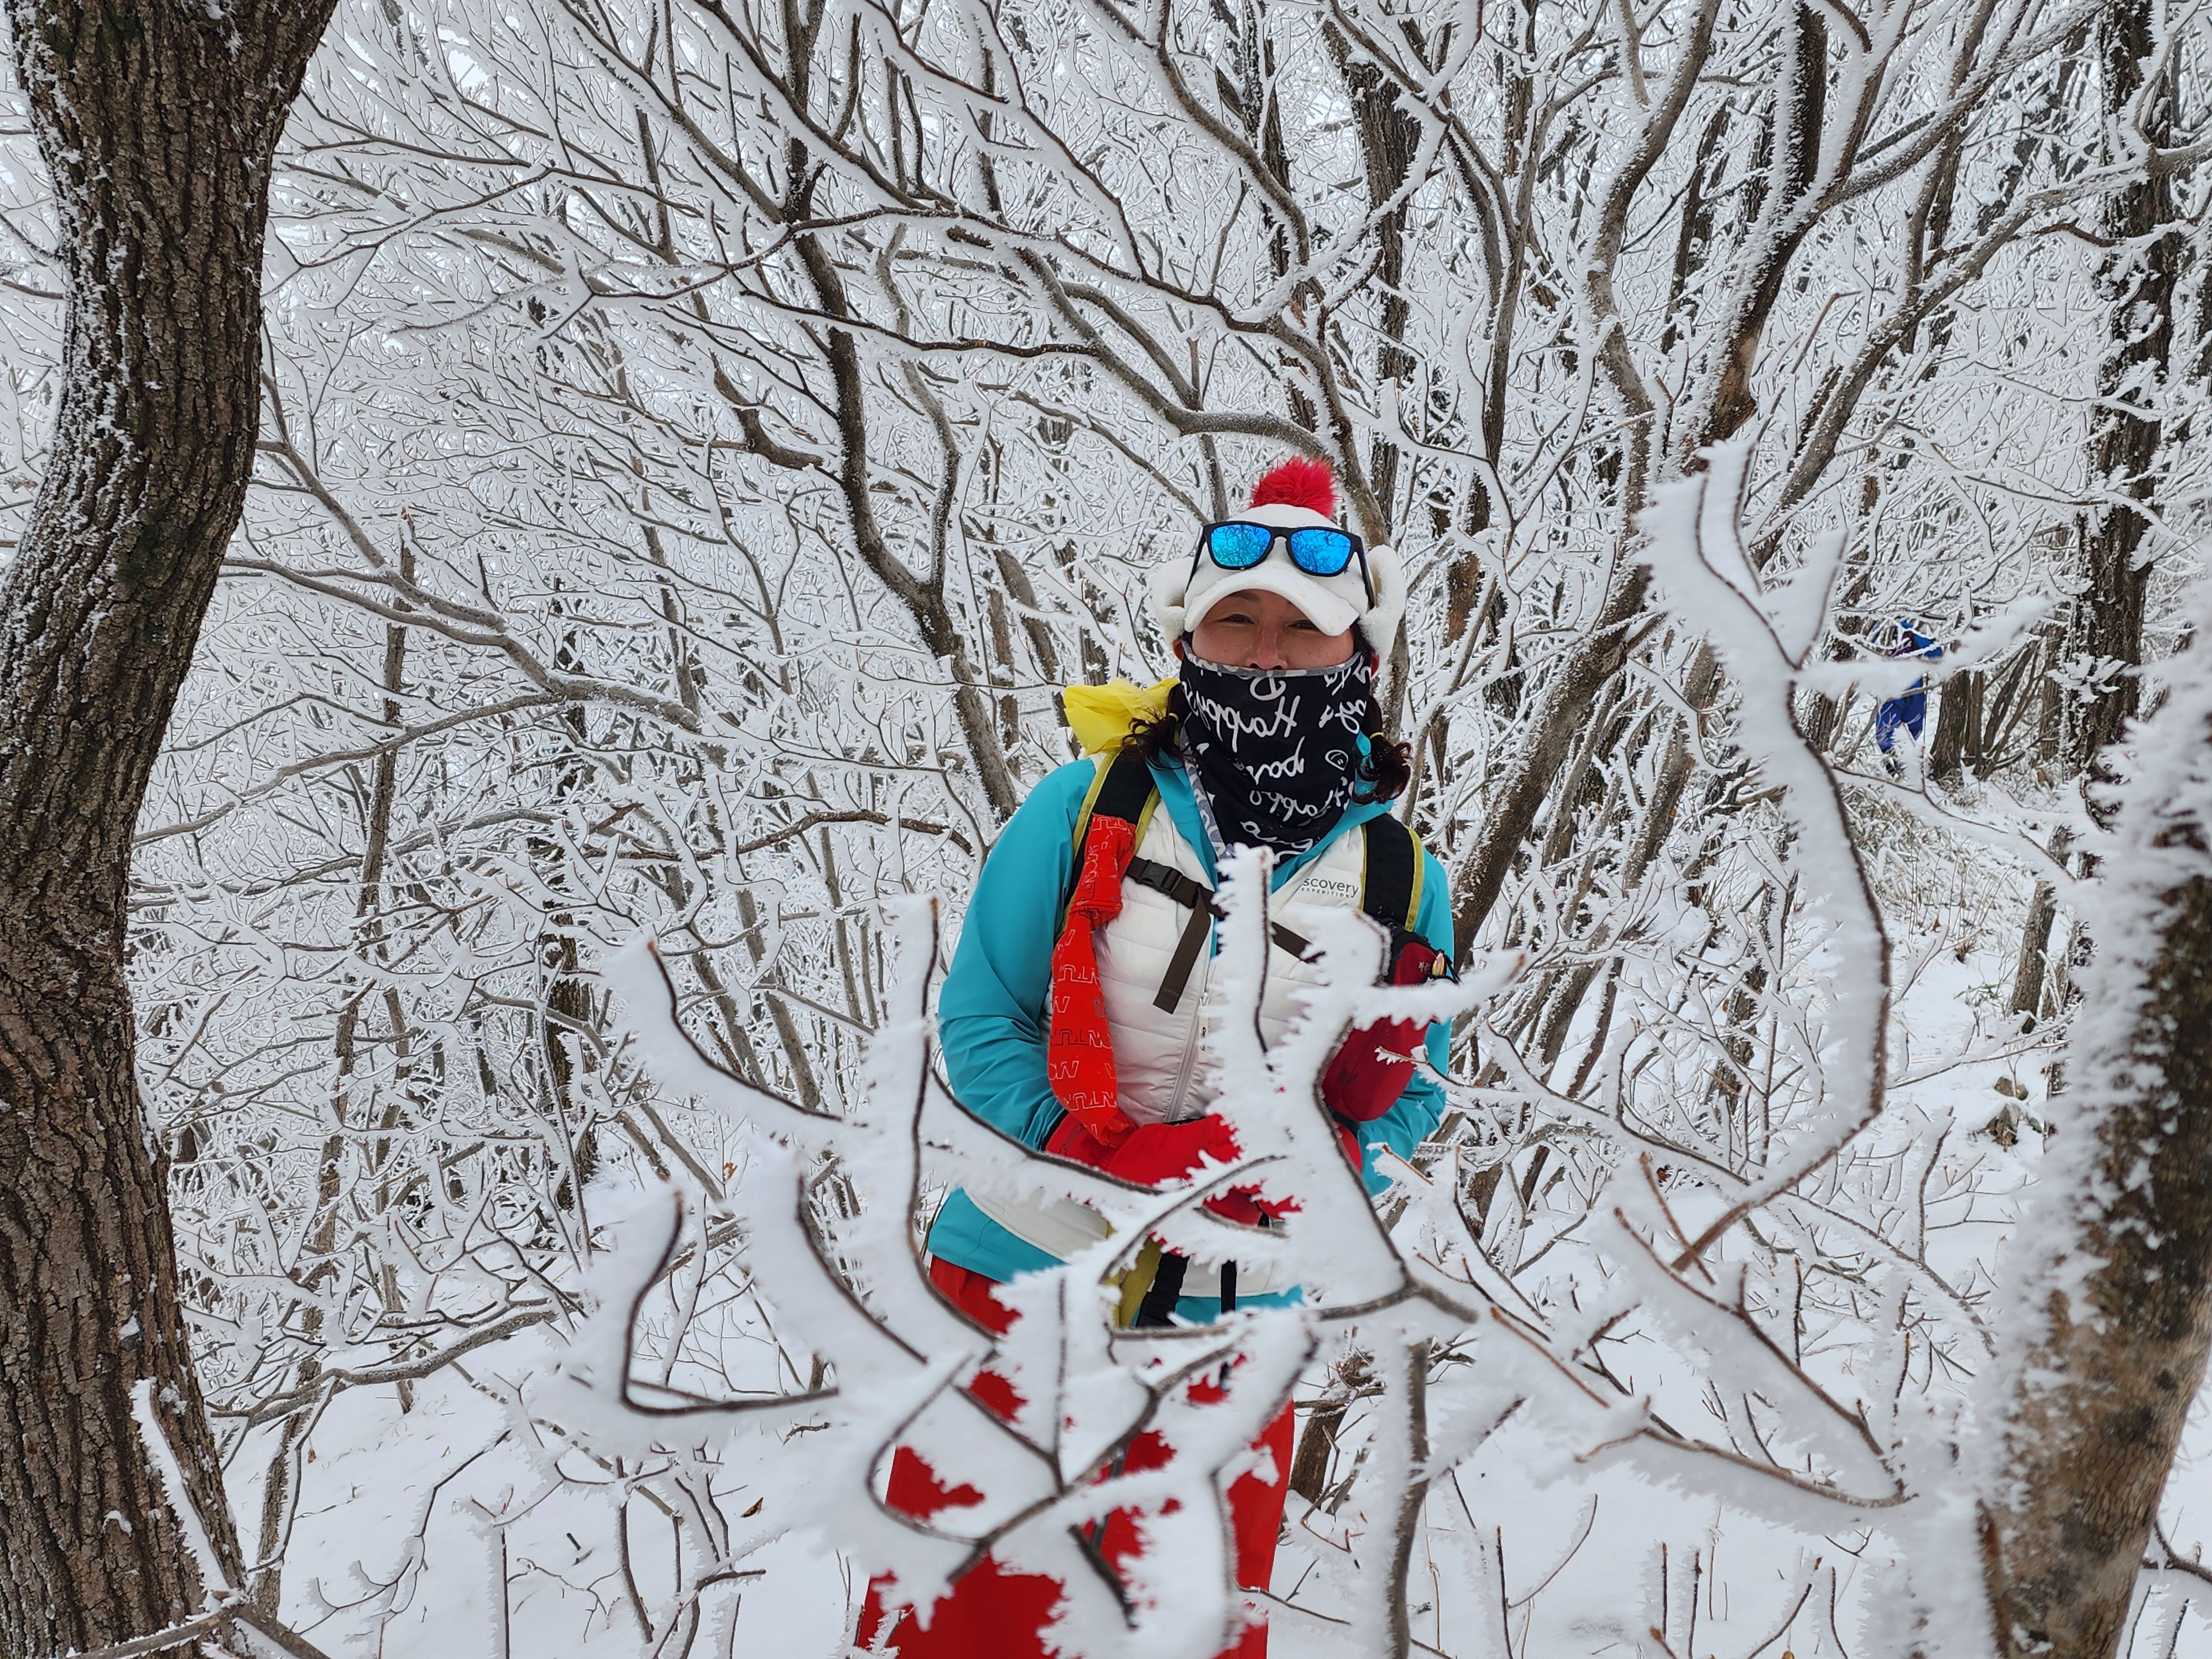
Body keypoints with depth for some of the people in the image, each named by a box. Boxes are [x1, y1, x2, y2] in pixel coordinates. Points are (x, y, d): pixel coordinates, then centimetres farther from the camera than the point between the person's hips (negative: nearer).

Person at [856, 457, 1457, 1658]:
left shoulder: (1400, 878, -2)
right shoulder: (1086, 809, -7)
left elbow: (1405, 1102, 5)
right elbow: (978, 1025, -5)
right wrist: (1117, 1154, -19)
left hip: (1225, 1327, 2)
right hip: (1018, 1285, -1)